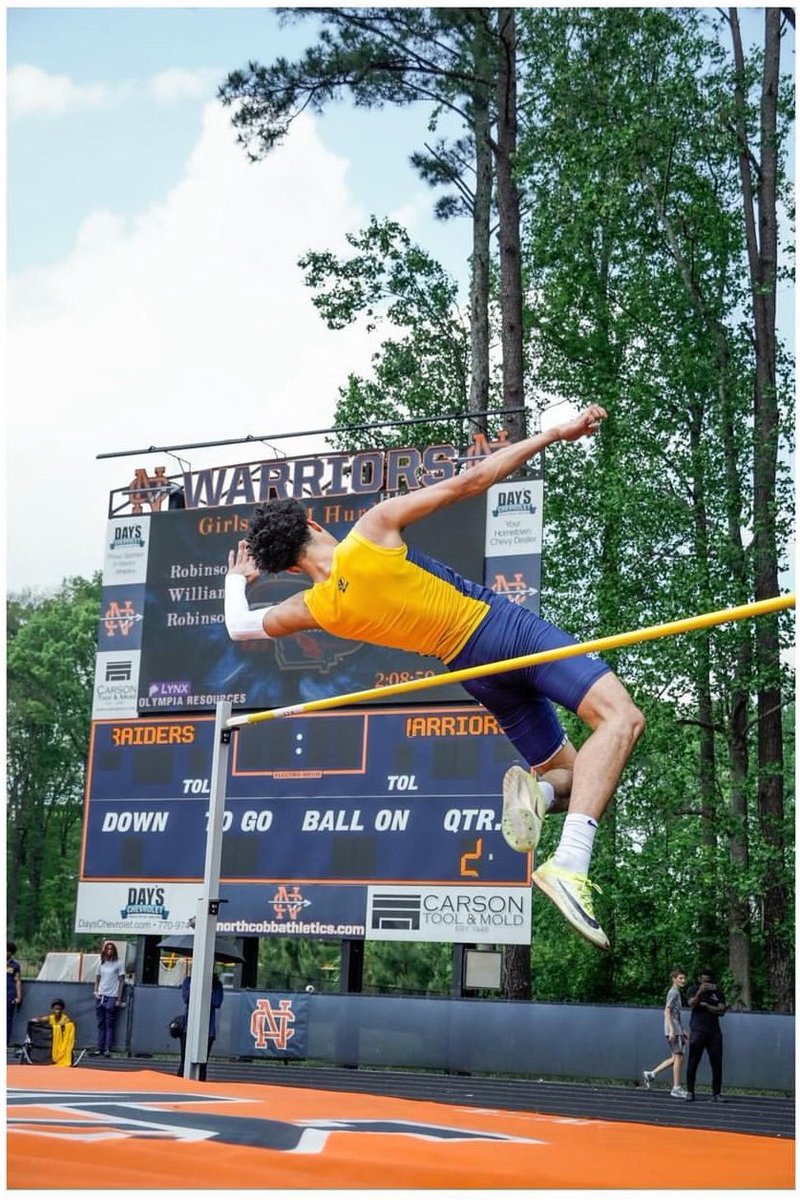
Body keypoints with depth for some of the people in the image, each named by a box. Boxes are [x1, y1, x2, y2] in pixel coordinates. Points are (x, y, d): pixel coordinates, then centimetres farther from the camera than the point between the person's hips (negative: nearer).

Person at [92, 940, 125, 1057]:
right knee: (100, 1024, 7)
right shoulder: (101, 963, 10)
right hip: (100, 996, 4)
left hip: (112, 997, -4)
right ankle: (99, 1048, 11)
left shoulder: (118, 964, -3)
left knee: (109, 1025, -3)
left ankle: (108, 1049, -3)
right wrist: (96, 992, 2)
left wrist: (119, 999, -7)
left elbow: (122, 982, -3)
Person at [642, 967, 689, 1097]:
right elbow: (667, 1012, -17)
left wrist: (683, 1031, 25)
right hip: (673, 1030, -9)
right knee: (678, 1057, -5)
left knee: (675, 1058, 12)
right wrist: (672, 1030, -23)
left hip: (677, 1030, 9)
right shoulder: (673, 993, -9)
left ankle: (651, 1074, 14)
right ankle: (676, 1088, -1)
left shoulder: (677, 993, 19)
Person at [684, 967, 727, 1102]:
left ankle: (716, 1093, 6)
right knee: (693, 1062, -3)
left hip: (714, 1032, 2)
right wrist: (700, 992, -25)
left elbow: (721, 1011, 1)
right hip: (697, 1031, -2)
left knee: (717, 1064, 0)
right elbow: (691, 1004, -12)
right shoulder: (693, 990, 6)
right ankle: (690, 1092, 3)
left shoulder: (717, 992, 11)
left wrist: (705, 1005, -6)